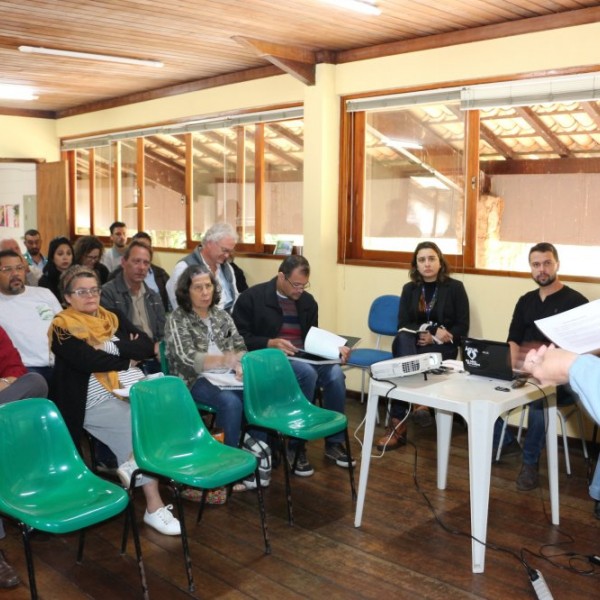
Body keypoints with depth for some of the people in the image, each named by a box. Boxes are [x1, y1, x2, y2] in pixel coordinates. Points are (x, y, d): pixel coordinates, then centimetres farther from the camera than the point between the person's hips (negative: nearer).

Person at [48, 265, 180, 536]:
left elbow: (147, 346, 7)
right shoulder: (63, 327, 2)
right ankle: (154, 506, -18)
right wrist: (128, 357, -3)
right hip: (99, 400, -6)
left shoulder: (113, 317, 19)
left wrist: (114, 347, -9)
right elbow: (88, 361, -14)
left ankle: (135, 463, -11)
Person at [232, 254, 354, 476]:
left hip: (304, 358, 5)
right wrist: (271, 343, -21)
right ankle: (295, 445, -20)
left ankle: (334, 442, -8)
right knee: (307, 373, -34)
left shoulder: (308, 301, 14)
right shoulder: (252, 297, -3)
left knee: (335, 373, -25)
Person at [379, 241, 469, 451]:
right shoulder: (409, 289, 11)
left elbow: (463, 327, -2)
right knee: (403, 338, -36)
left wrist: (434, 339, -16)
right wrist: (431, 329, -16)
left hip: (442, 348, -2)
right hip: (412, 344, 3)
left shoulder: (455, 287, 3)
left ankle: (398, 424, -32)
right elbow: (403, 325, 1)